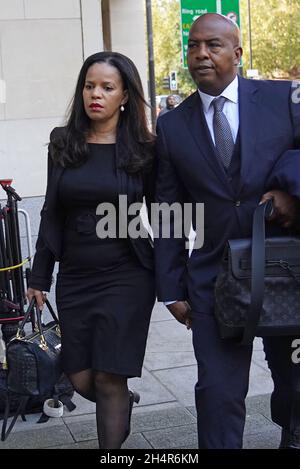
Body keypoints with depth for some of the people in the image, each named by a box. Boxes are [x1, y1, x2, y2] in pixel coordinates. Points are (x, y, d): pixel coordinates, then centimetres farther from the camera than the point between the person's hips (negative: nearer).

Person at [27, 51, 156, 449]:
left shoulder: (143, 150, -3)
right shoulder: (63, 143, 3)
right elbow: (52, 214, 6)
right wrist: (40, 276, 6)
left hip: (126, 278, -3)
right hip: (75, 278, 3)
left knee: (108, 380, -1)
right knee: (81, 380, 9)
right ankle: (125, 401, 42)